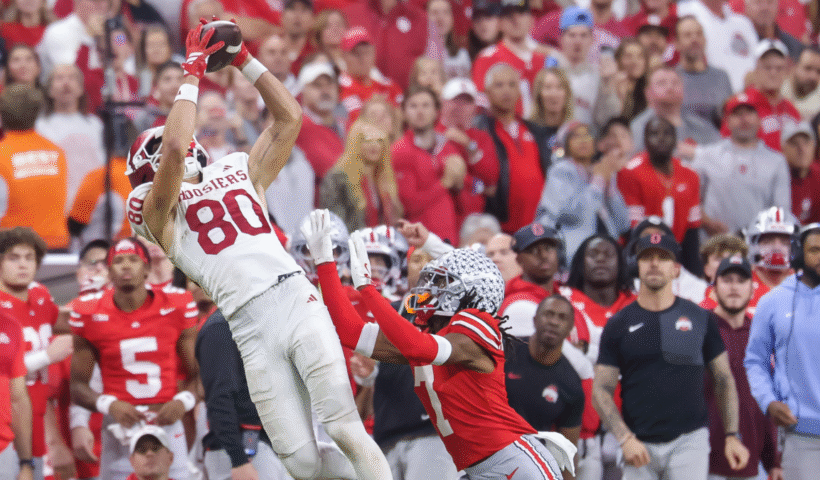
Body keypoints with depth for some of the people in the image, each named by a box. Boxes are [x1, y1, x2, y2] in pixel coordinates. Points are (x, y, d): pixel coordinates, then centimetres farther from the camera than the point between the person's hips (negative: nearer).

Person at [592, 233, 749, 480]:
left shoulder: (700, 319, 7)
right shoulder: (619, 324, 5)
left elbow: (724, 380, 11)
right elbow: (601, 390, 2)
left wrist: (732, 435, 4)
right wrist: (625, 439, -10)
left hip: (689, 441, -1)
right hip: (640, 445, 1)